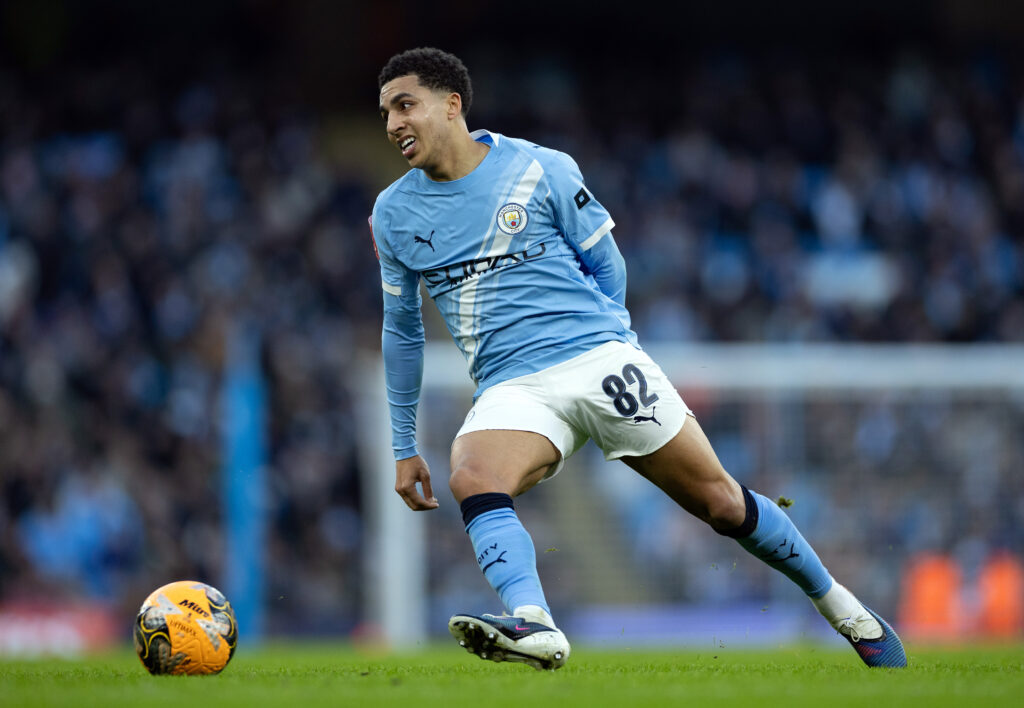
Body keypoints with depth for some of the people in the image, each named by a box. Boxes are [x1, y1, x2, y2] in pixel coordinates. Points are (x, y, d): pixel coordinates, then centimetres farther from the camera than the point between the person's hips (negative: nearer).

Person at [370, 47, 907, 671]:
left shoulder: (541, 170, 0)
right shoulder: (393, 214, 8)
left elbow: (607, 267, 11)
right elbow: (402, 330, 18)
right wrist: (405, 447, 18)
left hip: (602, 359, -1)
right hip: (510, 388, 1)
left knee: (722, 503, 0)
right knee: (472, 482, -32)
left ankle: (842, 607, 19)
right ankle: (536, 628, -50)